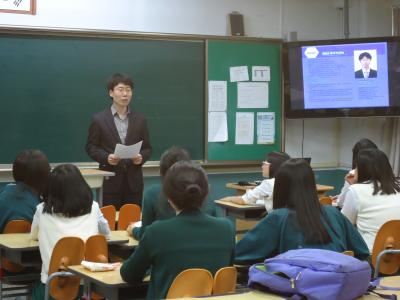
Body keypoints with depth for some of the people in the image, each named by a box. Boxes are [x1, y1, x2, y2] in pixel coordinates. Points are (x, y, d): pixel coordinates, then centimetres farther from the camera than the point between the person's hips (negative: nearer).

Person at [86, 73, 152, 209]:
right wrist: (106, 157, -14)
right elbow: (91, 147, 3)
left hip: (134, 181, 2)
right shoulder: (99, 119, 1)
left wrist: (141, 157, -10)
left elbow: (147, 148, 12)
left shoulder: (140, 119, 9)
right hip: (110, 181, -2)